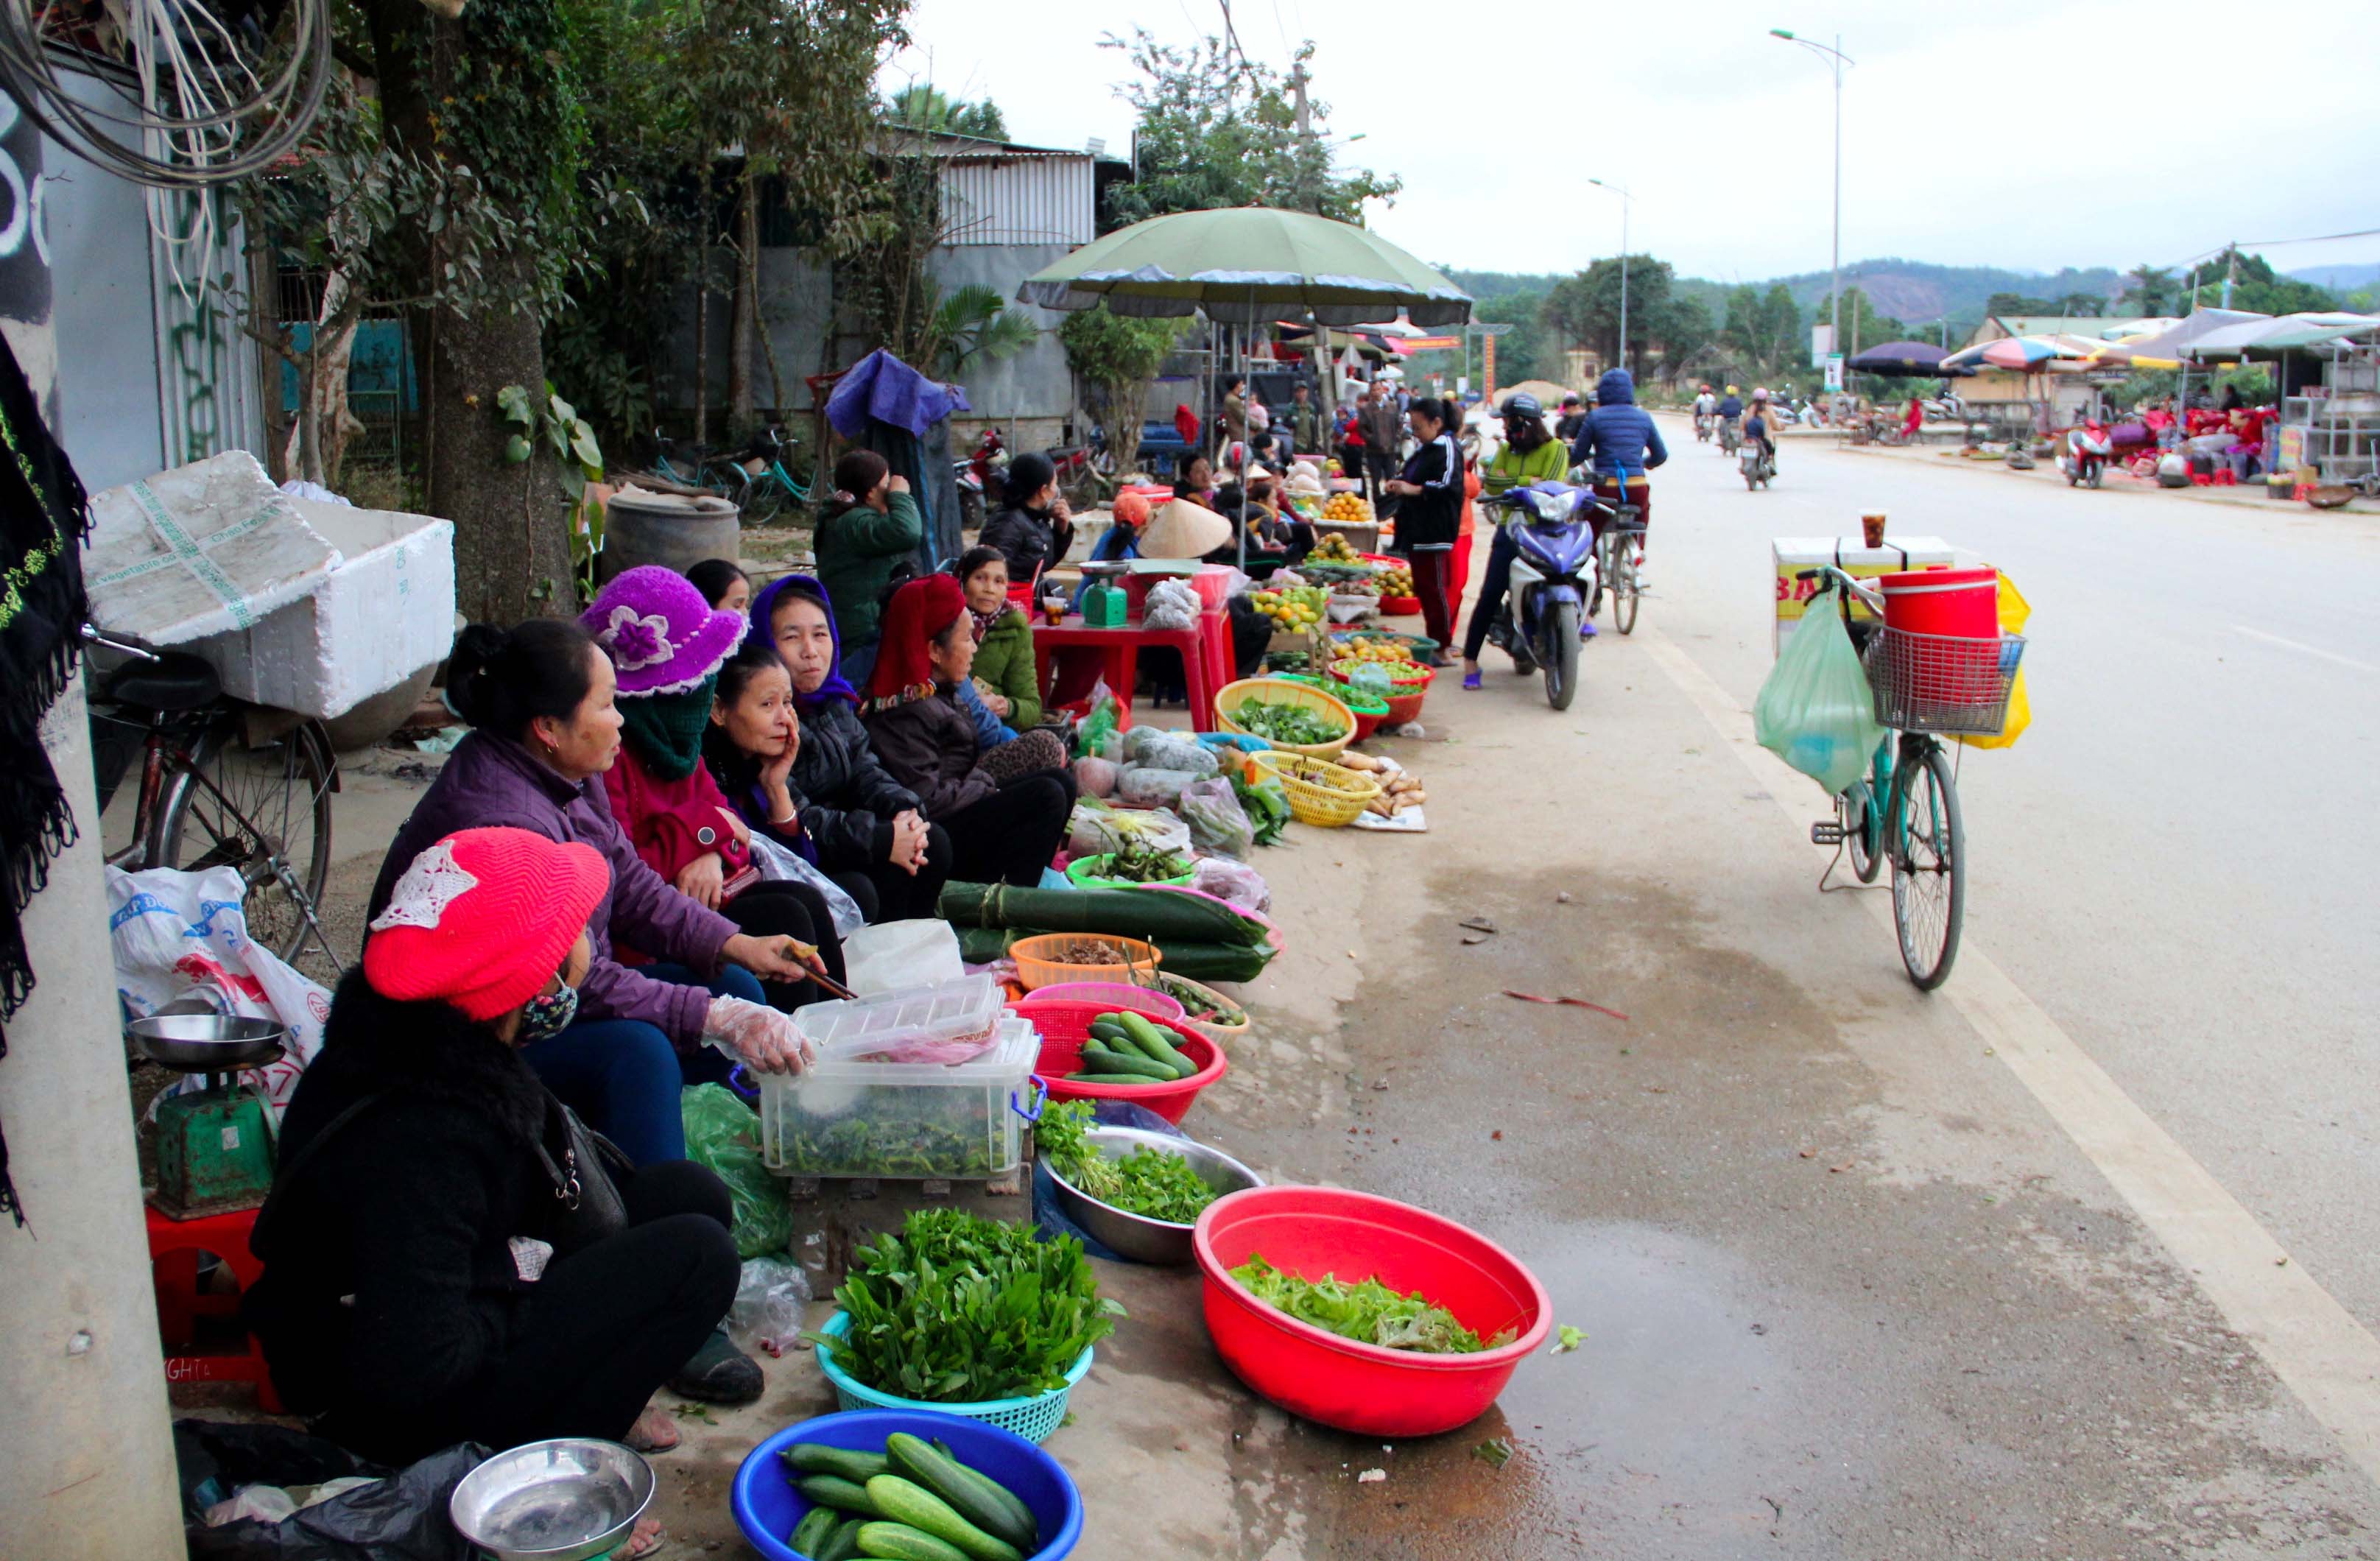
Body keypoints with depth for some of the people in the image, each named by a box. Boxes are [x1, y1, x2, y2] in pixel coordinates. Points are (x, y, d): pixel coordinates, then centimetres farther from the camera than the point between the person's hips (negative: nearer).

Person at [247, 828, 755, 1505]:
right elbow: (407, 1370, -35)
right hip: (409, 1417, -9)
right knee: (696, 1257, -18)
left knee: (688, 1192, 2)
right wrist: (524, 1268, -21)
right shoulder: (415, 1143, -36)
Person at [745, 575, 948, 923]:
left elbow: (865, 771, 7)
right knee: (858, 892, -29)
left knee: (934, 843, -3)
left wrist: (904, 811, -16)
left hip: (837, 846, 8)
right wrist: (881, 838, -22)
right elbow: (787, 816, -23)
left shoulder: (835, 700, 8)